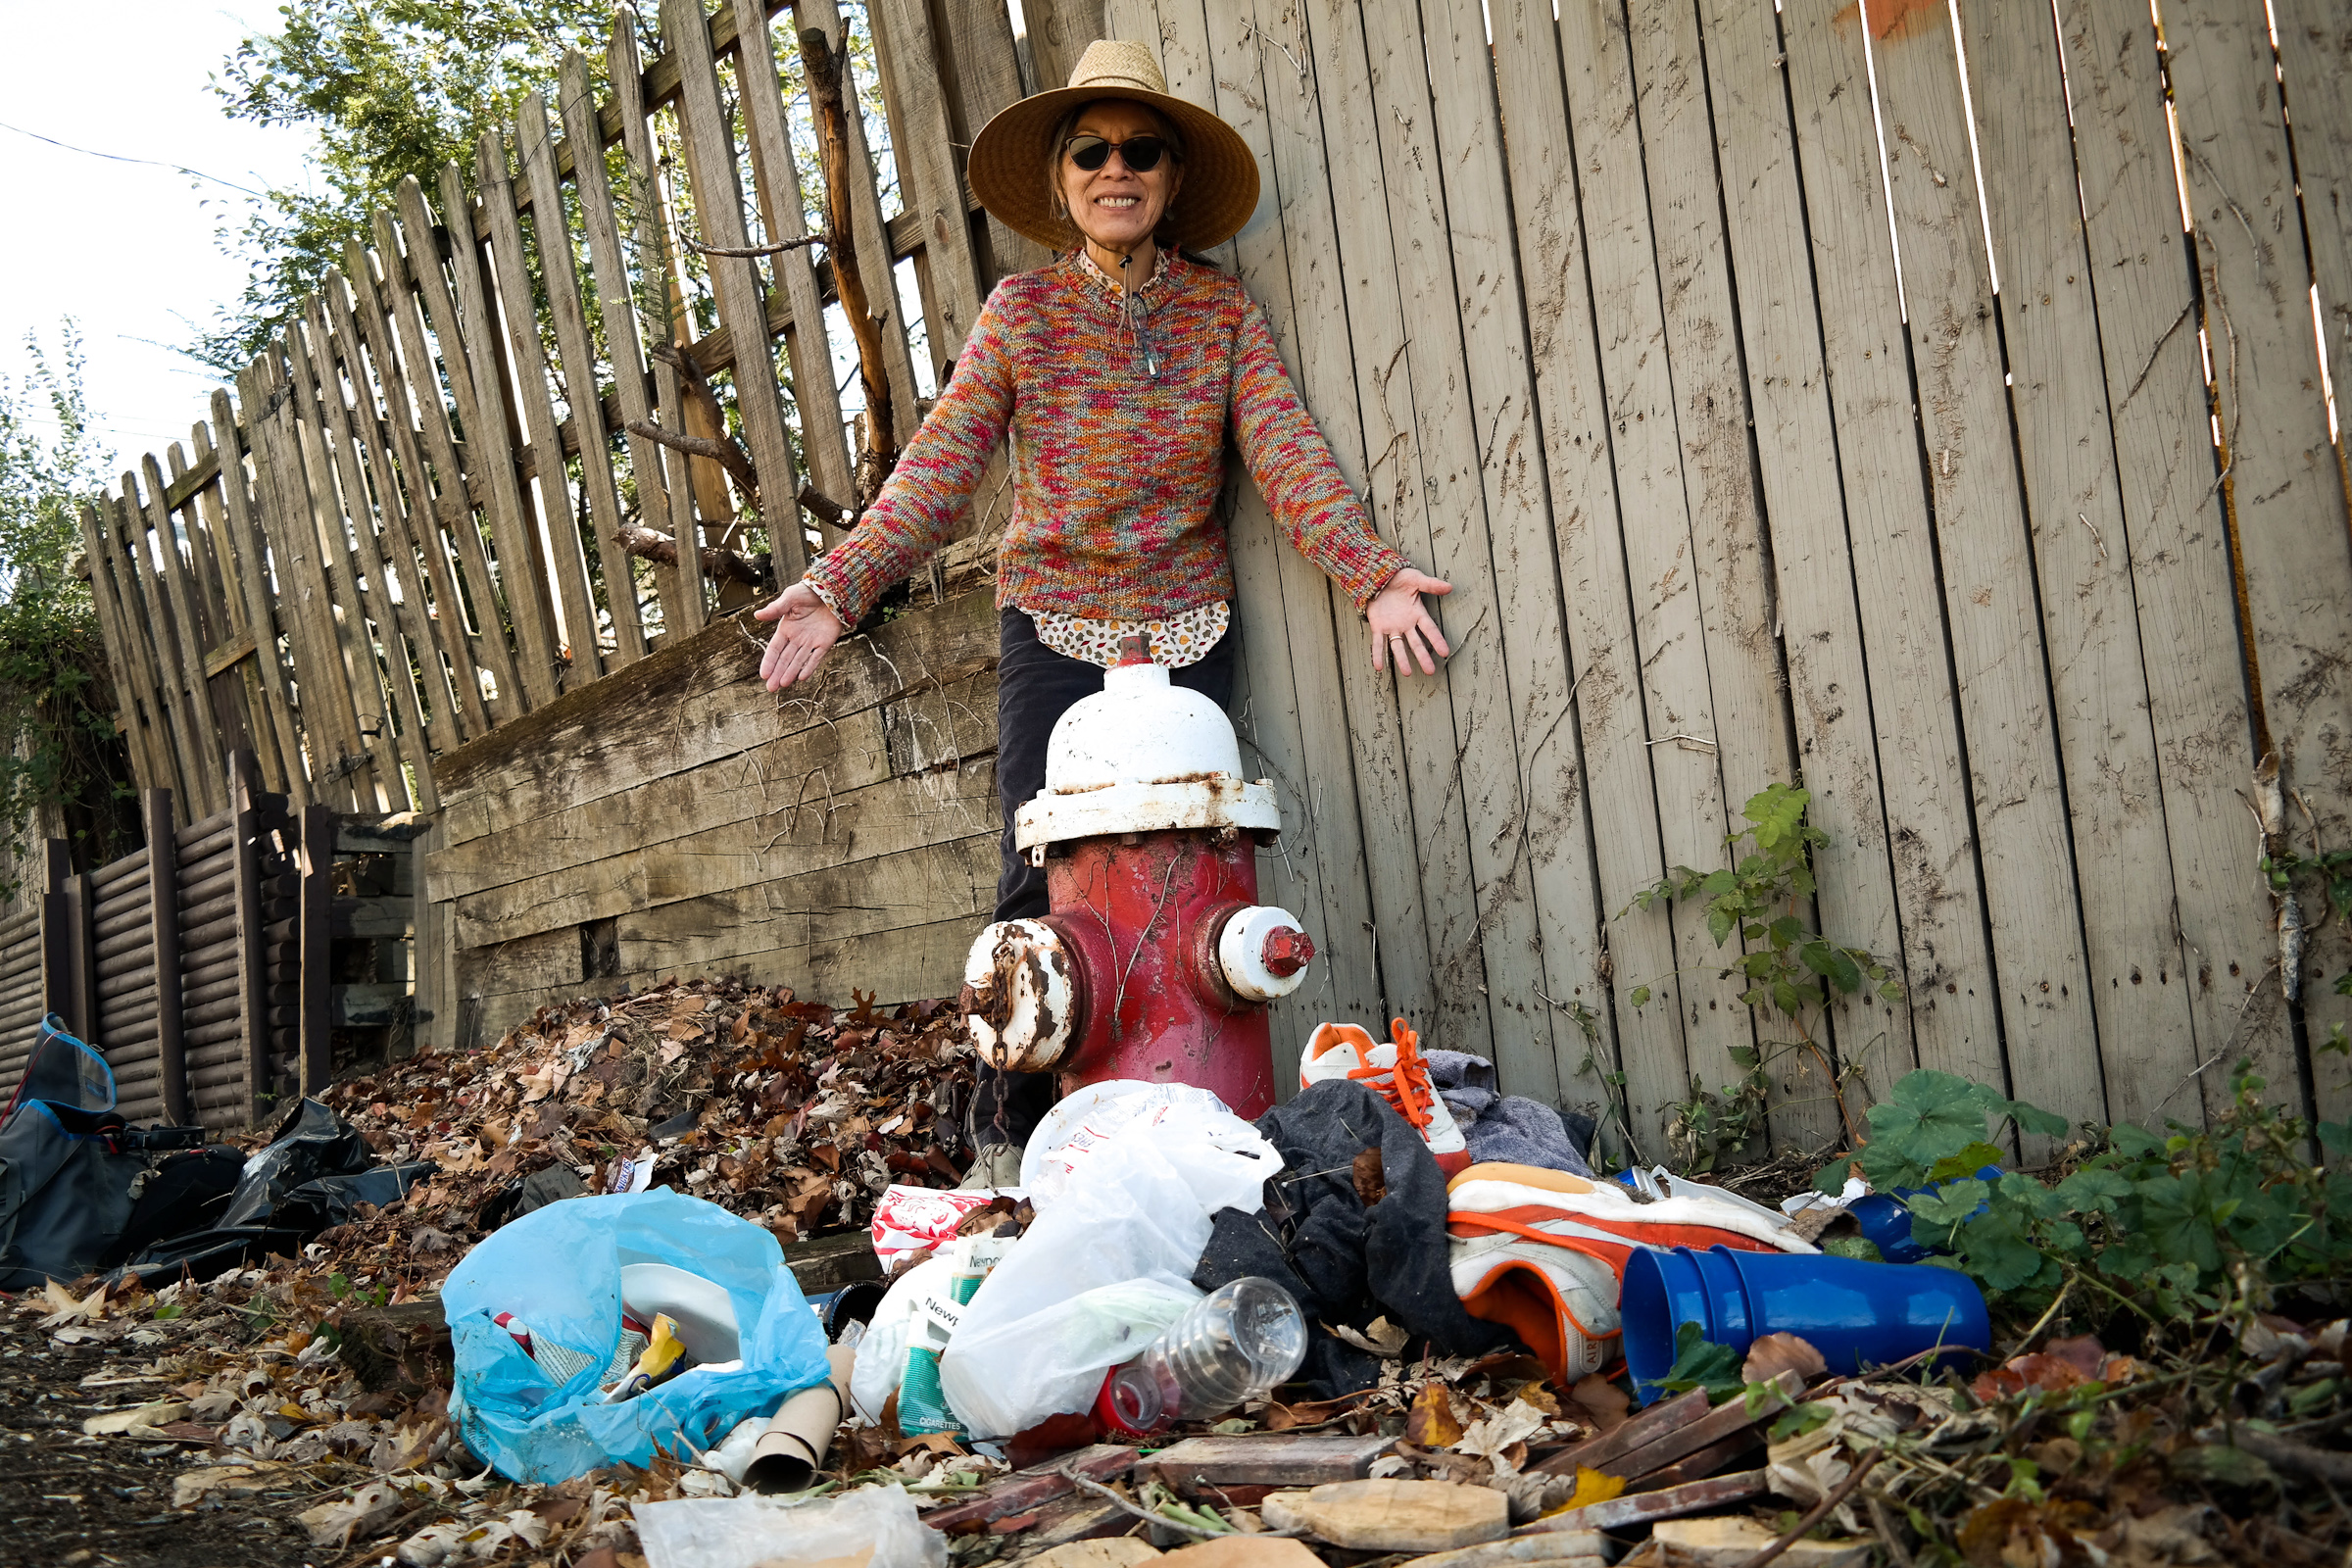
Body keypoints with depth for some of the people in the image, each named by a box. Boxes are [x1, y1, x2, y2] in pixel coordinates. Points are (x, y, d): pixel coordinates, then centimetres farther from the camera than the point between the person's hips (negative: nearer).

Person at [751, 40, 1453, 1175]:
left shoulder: (1220, 309, 3)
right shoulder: (1021, 312, -1)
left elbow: (1287, 453, -6)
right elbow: (939, 466, -8)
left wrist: (1370, 572, -20)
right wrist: (840, 584, -20)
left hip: (1187, 633, 2)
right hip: (1053, 632, -1)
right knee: (1045, 875, -6)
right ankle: (1007, 1132, 9)